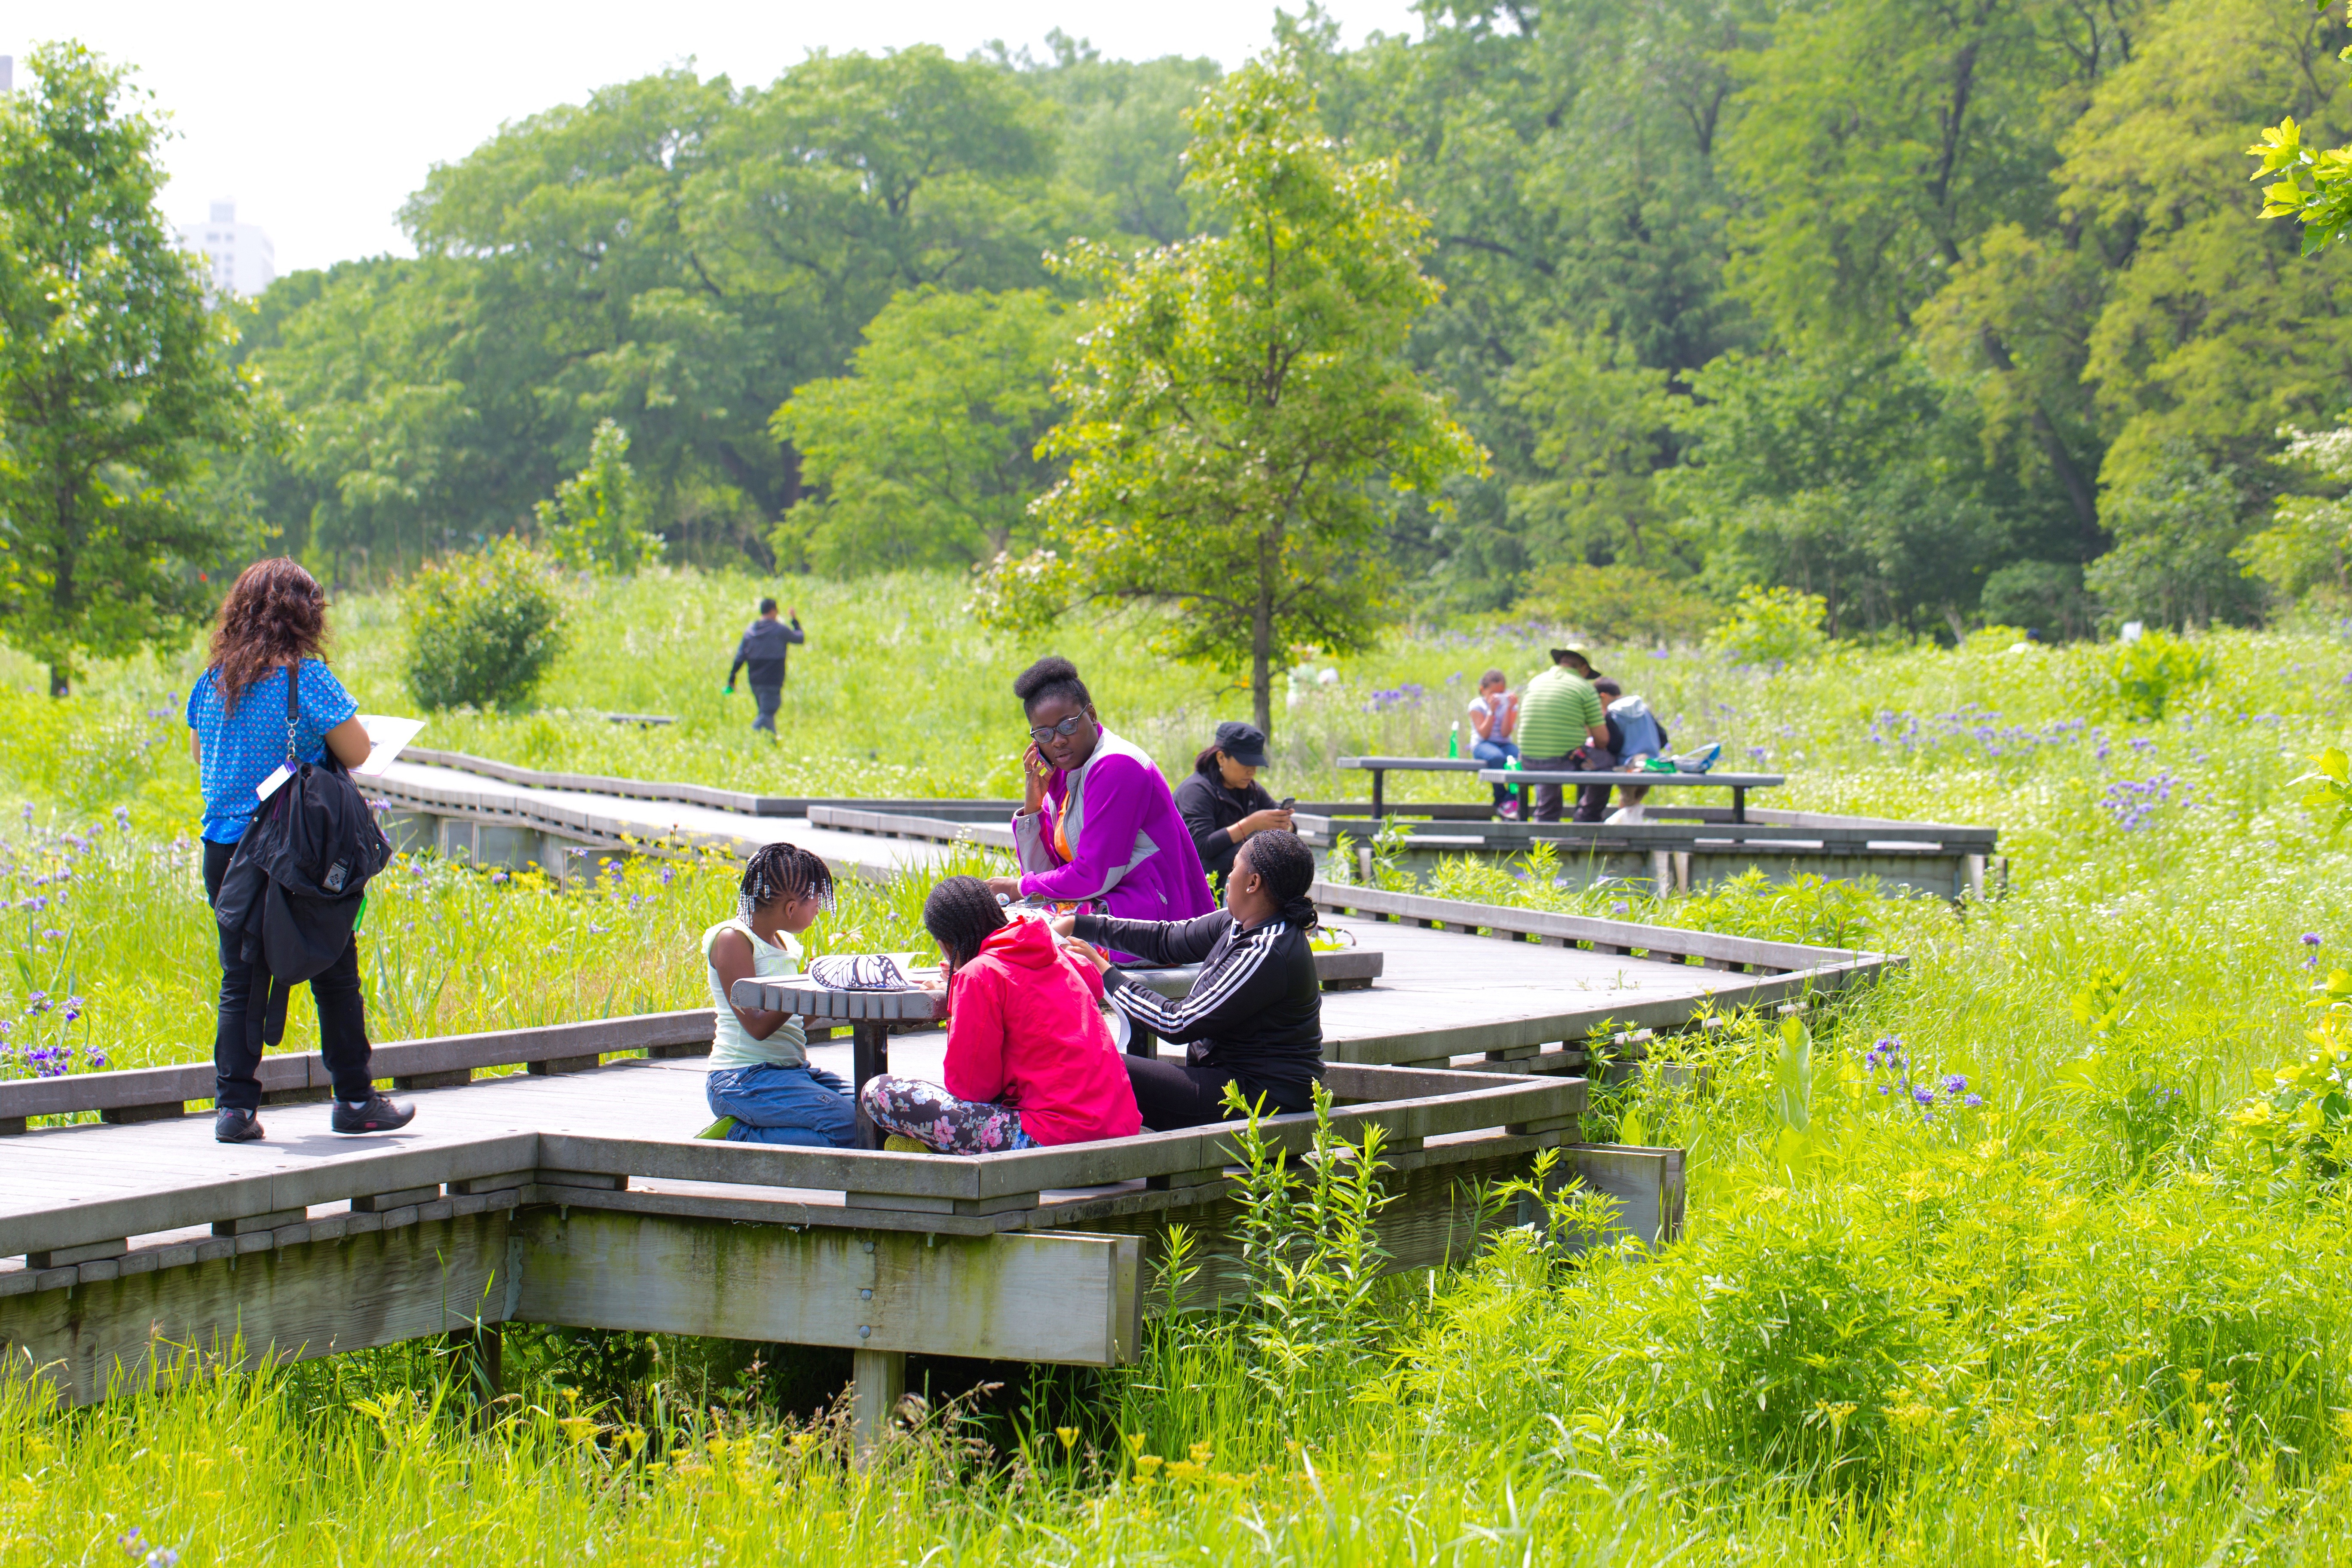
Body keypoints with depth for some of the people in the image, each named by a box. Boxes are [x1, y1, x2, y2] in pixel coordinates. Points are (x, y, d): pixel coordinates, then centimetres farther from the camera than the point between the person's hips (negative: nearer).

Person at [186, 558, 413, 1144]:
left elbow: (198, 750, 18)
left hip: (226, 847, 5)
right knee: (334, 977, 8)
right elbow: (357, 751, -11)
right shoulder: (306, 676, -13)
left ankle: (234, 1104, 1)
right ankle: (355, 1100, 15)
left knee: (240, 980, 8)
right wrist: (328, 725, 6)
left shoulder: (215, 678, 3)